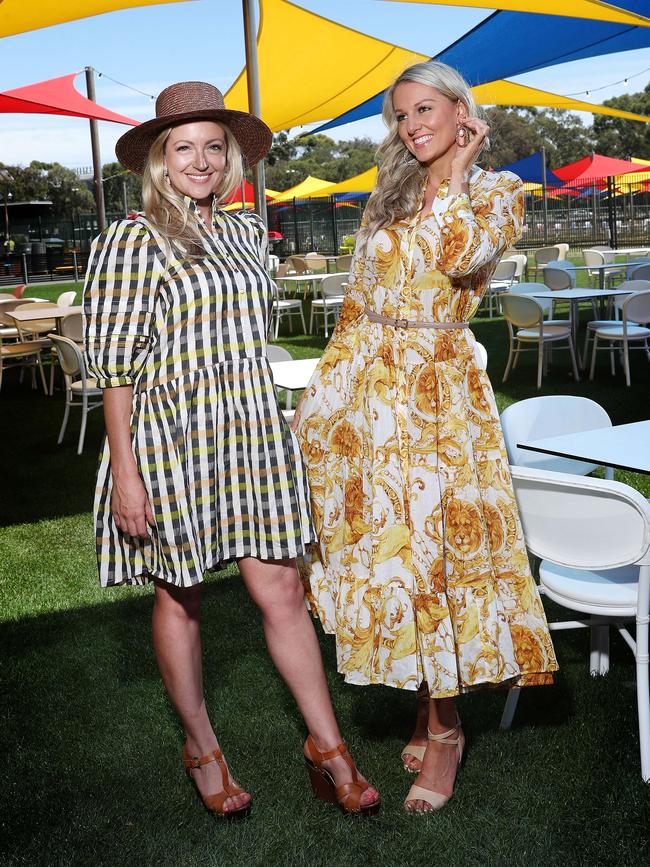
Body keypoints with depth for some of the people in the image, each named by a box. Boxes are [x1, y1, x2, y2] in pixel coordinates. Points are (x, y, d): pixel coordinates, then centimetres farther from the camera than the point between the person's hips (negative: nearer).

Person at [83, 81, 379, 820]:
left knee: (281, 589, 4)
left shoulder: (248, 234, 11)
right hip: (171, 436, -4)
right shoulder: (132, 242, -7)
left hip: (250, 431, 5)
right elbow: (114, 365, -9)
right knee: (179, 595, 9)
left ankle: (326, 747, 16)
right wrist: (124, 471, -13)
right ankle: (201, 750, 27)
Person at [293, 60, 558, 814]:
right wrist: (335, 381, 11)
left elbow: (464, 256, -18)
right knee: (378, 539, 6)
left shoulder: (498, 191, 4)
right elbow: (356, 295, 16)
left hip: (435, 391, -5)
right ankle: (428, 711, 22)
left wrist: (456, 171, -5)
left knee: (431, 548, -5)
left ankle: (442, 730, 10)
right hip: (360, 385, 5)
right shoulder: (388, 194, 16)